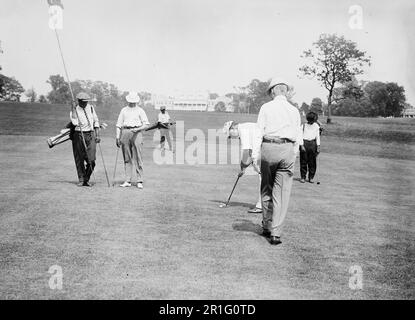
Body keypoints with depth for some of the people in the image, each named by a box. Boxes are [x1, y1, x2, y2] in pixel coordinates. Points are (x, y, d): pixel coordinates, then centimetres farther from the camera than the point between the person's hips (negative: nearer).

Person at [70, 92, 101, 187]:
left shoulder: (91, 108, 10)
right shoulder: (74, 110, -1)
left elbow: (96, 121, 16)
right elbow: (75, 123, -18)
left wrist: (97, 135, 9)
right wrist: (73, 109, -18)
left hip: (90, 135, 2)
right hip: (78, 135, -2)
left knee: (91, 160, -5)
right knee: (79, 160, 2)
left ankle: (86, 179, 12)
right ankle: (81, 180, 13)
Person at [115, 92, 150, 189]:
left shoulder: (140, 110, 11)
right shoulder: (124, 110, 18)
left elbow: (146, 124, 4)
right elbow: (119, 124, 16)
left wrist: (137, 129, -13)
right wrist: (117, 137, 6)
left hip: (136, 133, -3)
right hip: (125, 132, 3)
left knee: (138, 158, -7)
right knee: (127, 158, 3)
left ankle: (139, 181, -5)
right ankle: (128, 180, 6)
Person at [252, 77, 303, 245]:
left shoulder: (266, 108, 3)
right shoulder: (294, 110, 10)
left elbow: (259, 132, -3)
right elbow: (298, 138, 10)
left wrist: (255, 156, -2)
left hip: (268, 148, -1)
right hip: (287, 150, 1)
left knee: (266, 189, 14)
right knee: (281, 193, 2)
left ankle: (266, 227, 22)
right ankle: (275, 233, 0)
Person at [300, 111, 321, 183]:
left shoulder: (316, 126, 11)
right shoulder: (304, 126, 3)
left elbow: (317, 136, 12)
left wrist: (318, 146, 5)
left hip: (313, 143, 2)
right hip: (304, 143, -2)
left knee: (312, 162, 1)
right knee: (303, 161, -1)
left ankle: (311, 177, 10)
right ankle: (303, 177, 8)